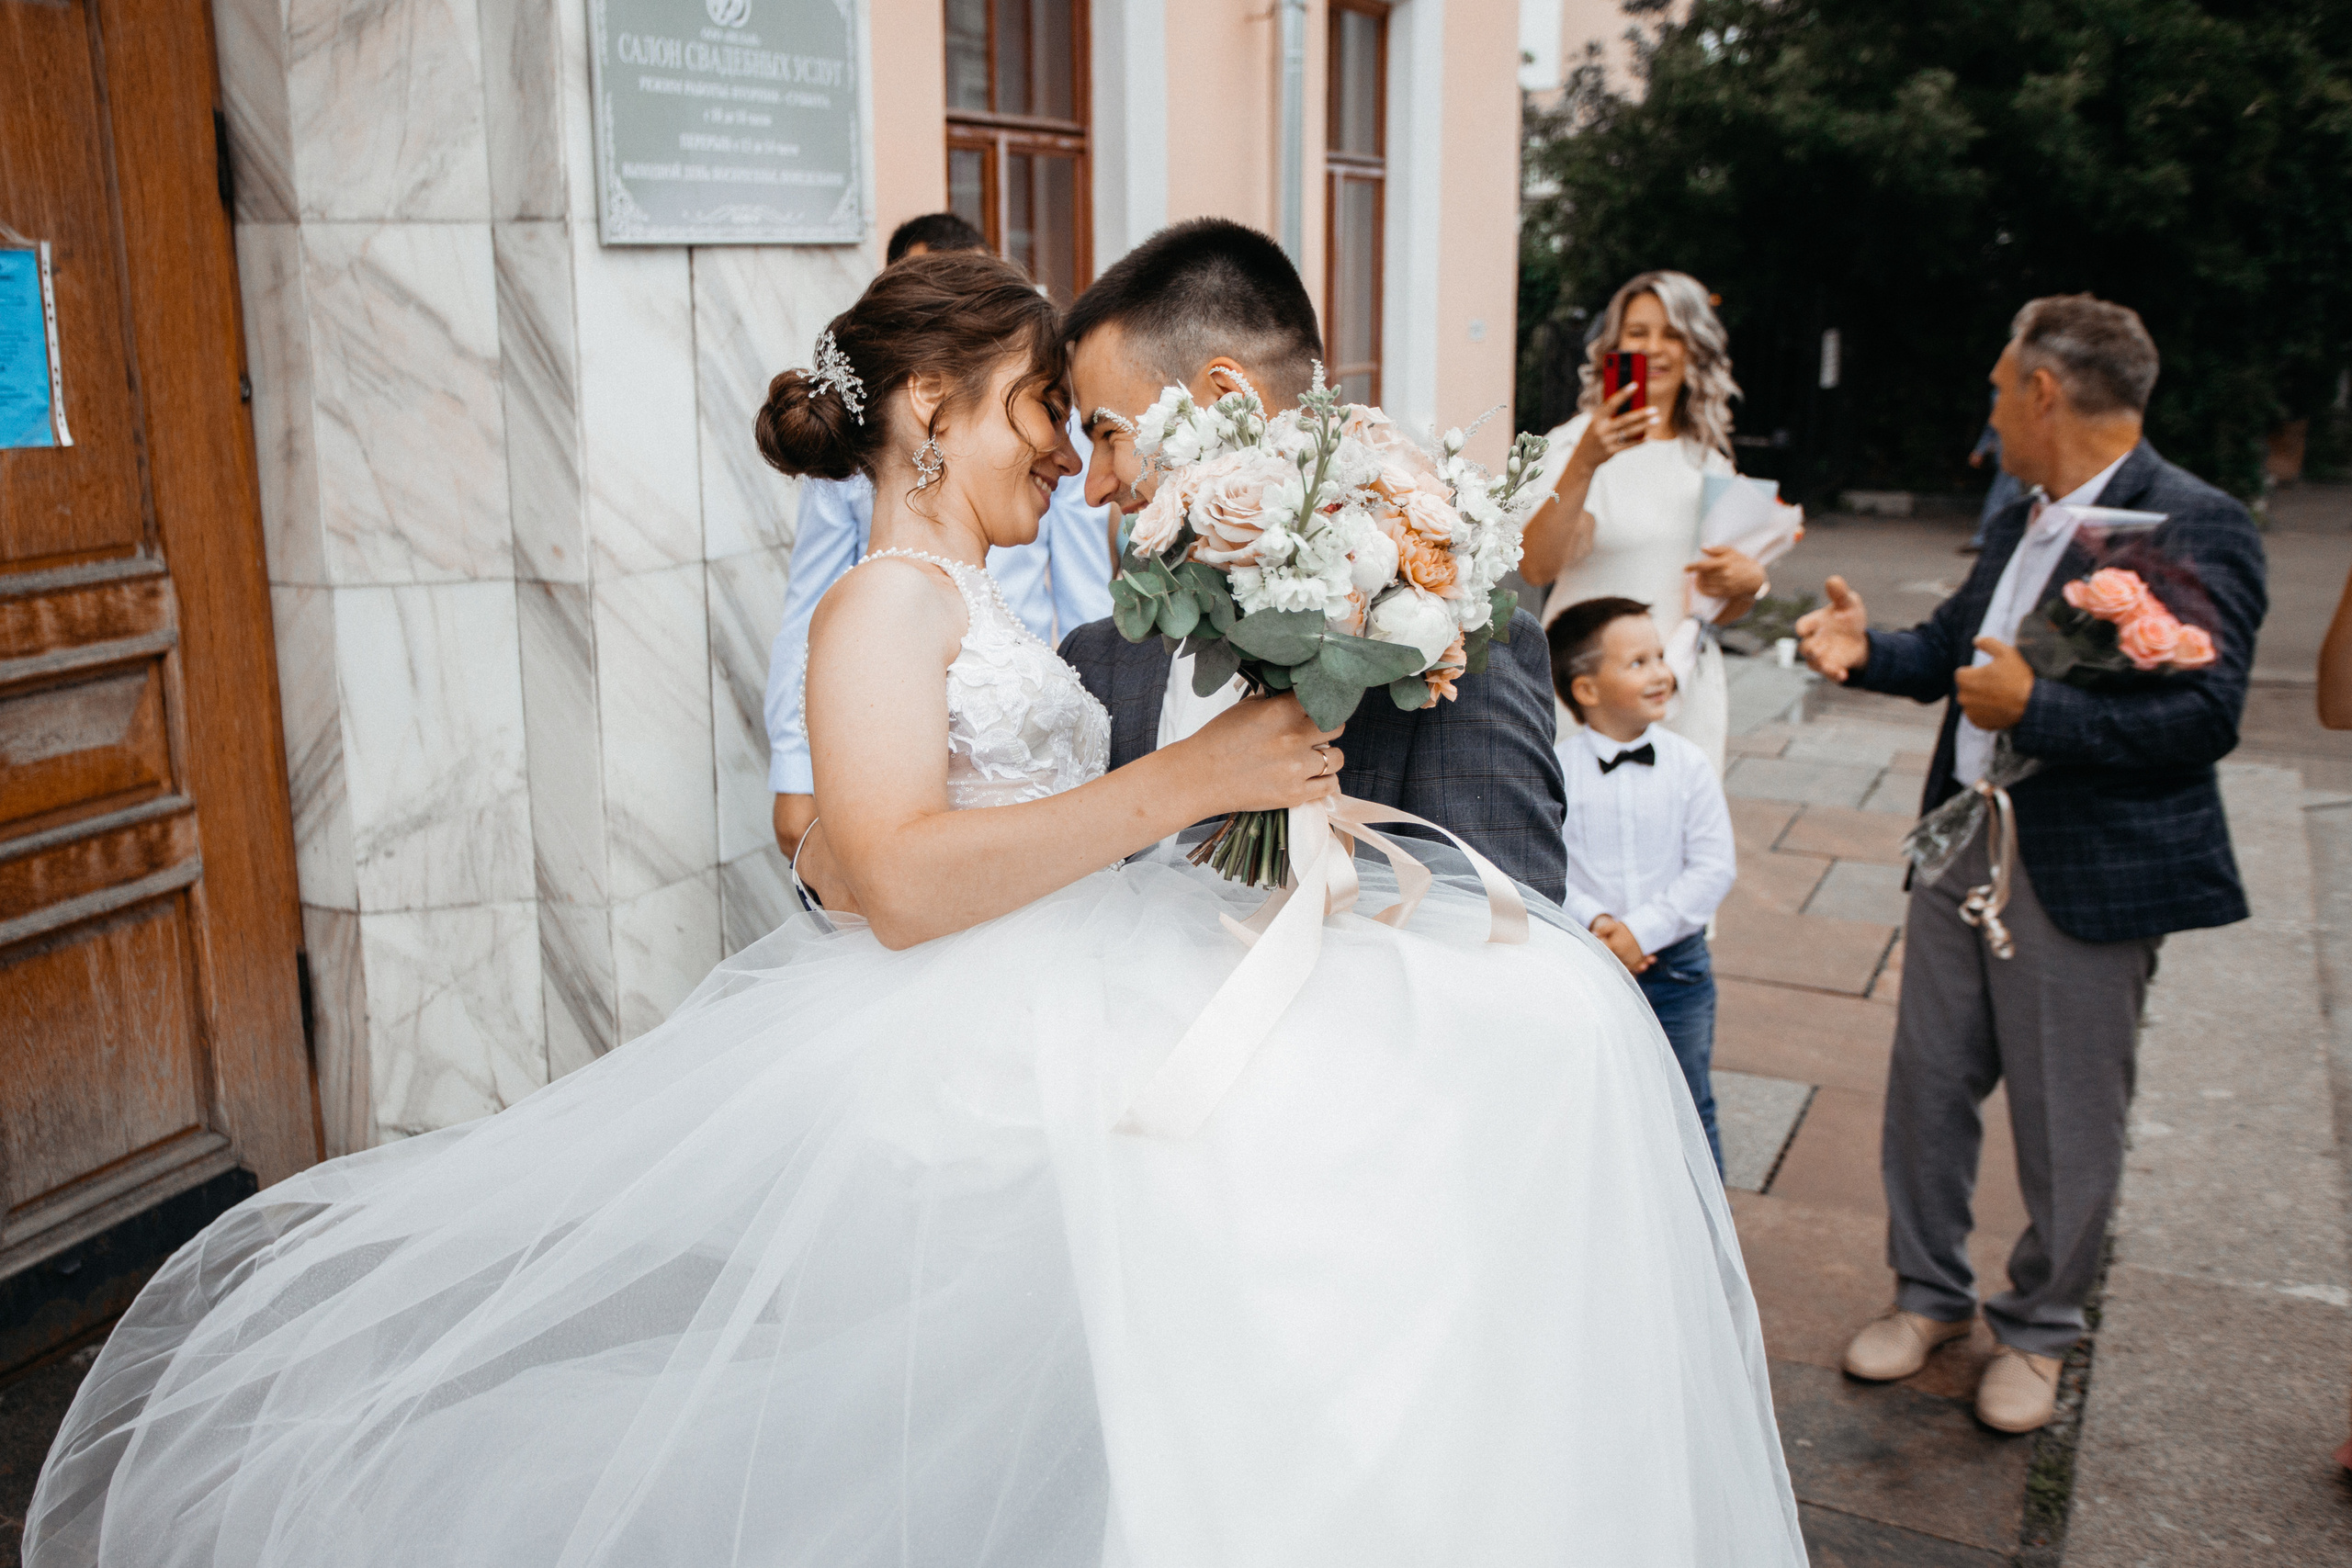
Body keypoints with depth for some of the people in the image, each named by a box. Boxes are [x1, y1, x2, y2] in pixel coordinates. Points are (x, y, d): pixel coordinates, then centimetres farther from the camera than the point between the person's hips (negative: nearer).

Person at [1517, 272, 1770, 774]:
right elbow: (1536, 567, -22)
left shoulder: (1708, 456, 13)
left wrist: (1749, 580, -4)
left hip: (1688, 694, 5)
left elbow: (1722, 611, 19)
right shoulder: (1576, 443, -3)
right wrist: (1584, 463, -34)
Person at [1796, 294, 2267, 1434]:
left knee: (2066, 1124, 8)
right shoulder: (2024, 521, 11)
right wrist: (1869, 650, 2)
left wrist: (2033, 709, -26)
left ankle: (2038, 1330, 29)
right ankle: (1930, 1294, 33)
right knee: (1928, 1086, 14)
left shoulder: (2195, 527, -15)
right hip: (1961, 847, 7)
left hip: (2086, 878, -7)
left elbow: (2202, 719, -22)